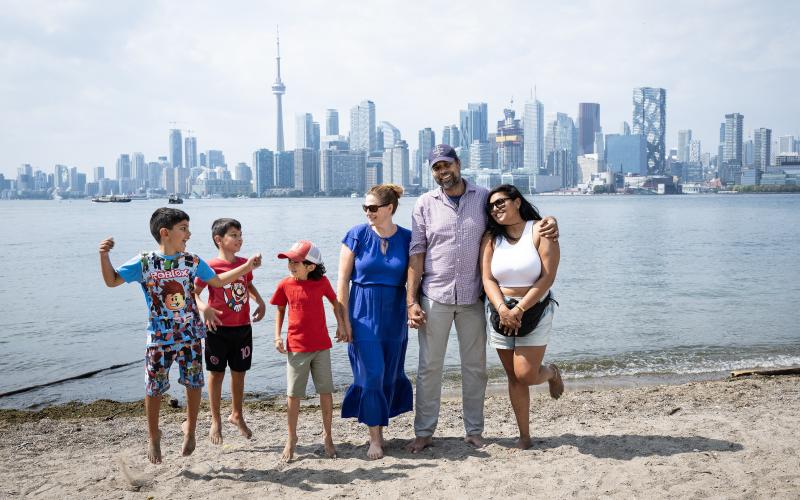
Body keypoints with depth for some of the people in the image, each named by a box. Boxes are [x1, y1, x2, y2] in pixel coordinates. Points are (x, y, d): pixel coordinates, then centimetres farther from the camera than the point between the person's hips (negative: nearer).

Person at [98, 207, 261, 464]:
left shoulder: (191, 261, -1)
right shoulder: (144, 262, -8)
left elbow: (218, 281, 11)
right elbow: (112, 281, -3)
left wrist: (247, 266, 4)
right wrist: (104, 255, -18)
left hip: (190, 334, 2)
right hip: (158, 337, -2)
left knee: (194, 384, 6)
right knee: (154, 388, 5)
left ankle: (190, 428, 30)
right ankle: (153, 435, 27)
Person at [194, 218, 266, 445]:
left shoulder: (244, 263, 3)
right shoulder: (210, 267, -13)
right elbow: (193, 293, -8)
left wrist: (261, 303, 7)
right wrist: (205, 309, -26)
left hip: (242, 328, 4)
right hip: (218, 329, -4)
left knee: (239, 373, 14)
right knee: (216, 374, 8)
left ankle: (237, 414, 33)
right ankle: (216, 421, 23)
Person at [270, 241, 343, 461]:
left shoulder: (322, 282, -5)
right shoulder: (285, 285, -4)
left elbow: (334, 302, 11)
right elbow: (280, 309, 9)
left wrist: (340, 324, 4)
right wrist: (277, 336, 1)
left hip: (321, 346, 0)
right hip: (296, 347, 0)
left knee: (326, 391, 5)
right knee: (293, 394, 4)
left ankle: (327, 435, 21)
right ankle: (292, 437, 20)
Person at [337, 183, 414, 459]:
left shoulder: (406, 238, -1)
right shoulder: (357, 235, -6)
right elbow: (343, 280, -5)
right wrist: (344, 319, -8)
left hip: (394, 315, 3)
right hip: (363, 314, -2)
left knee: (390, 374, 10)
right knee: (371, 375, -6)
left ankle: (380, 427, 27)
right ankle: (375, 438, 4)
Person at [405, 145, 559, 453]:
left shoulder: (483, 198, 3)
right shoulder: (425, 204, 2)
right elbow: (416, 253, 0)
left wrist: (548, 224, -10)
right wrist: (411, 300, -6)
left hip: (472, 298, 1)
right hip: (434, 297, -1)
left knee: (475, 367, 9)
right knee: (429, 367, 3)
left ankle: (474, 431, 23)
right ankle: (423, 433, 15)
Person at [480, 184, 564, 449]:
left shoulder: (540, 231, -7)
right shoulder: (491, 238, 3)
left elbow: (547, 277, -13)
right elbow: (488, 280, -2)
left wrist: (519, 310, -18)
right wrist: (503, 310, -19)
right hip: (500, 312, 4)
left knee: (525, 375, -11)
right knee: (513, 377, 6)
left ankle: (551, 373, 25)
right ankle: (524, 436, 17)